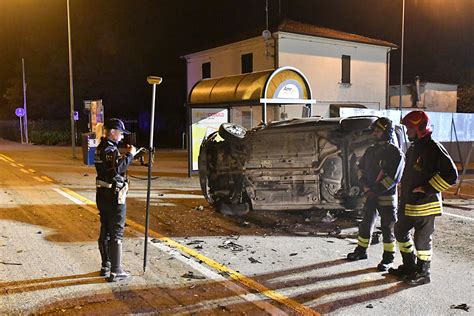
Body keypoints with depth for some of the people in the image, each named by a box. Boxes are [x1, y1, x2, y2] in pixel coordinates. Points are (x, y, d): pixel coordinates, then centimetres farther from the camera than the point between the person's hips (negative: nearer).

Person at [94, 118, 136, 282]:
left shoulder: (101, 147, 14)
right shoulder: (110, 149, -17)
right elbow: (118, 168, -33)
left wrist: (127, 155, 7)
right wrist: (130, 154, -22)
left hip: (102, 195, 10)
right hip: (114, 196, -10)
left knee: (105, 232, 16)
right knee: (116, 234, -3)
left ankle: (105, 266, 27)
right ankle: (115, 271, 1)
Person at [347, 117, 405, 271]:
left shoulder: (395, 153, -11)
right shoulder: (371, 150, 10)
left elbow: (394, 178, -16)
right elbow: (361, 168, 13)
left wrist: (376, 190, -16)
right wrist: (365, 186, -3)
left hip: (386, 197, -6)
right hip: (370, 195, 6)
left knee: (387, 228, 3)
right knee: (366, 224, 15)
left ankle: (388, 258, 14)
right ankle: (361, 250, 30)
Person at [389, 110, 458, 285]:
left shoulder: (434, 148, -16)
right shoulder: (413, 148, 13)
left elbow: (451, 175, -23)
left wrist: (426, 189, -21)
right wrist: (403, 195, 17)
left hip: (424, 205, -9)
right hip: (408, 204, 9)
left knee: (422, 239, 3)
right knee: (400, 231, 18)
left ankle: (423, 273, 20)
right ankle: (409, 266, 33)